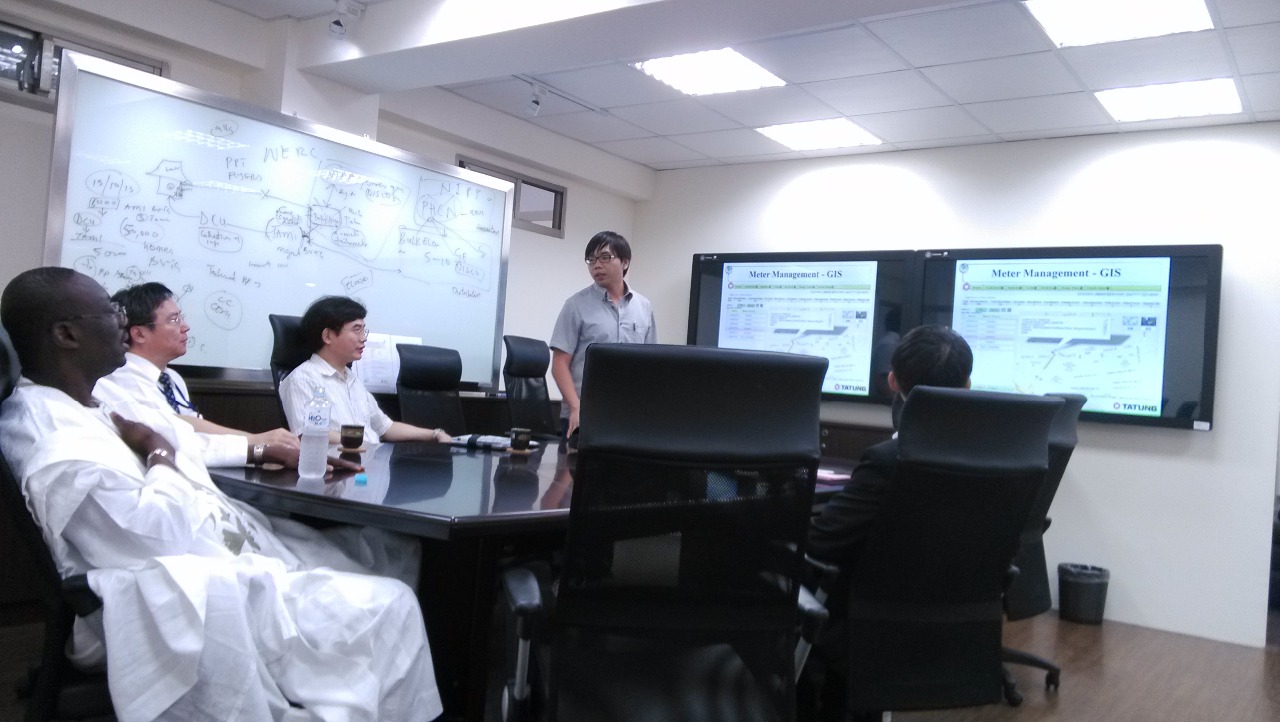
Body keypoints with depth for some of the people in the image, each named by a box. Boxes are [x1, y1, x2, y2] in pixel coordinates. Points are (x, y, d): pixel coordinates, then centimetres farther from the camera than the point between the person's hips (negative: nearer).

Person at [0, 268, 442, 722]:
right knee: (388, 608, -12)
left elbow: (182, 439, 21)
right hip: (206, 597, -11)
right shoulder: (51, 441, -25)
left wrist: (271, 449, 14)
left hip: (222, 551, 11)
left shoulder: (93, 402, 7)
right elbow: (161, 533, -30)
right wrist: (159, 455, -14)